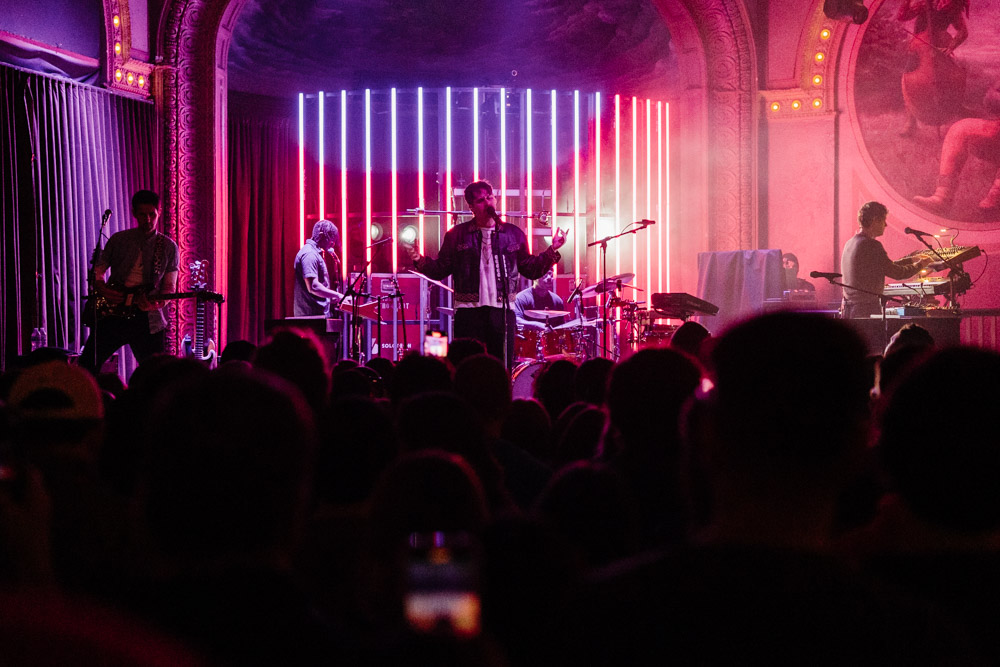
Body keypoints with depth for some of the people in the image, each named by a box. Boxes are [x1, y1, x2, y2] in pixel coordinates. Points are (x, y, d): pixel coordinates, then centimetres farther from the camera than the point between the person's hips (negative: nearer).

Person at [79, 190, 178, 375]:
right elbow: (97, 272, 14)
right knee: (87, 366, -4)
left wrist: (159, 302, -17)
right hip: (112, 313, 1)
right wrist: (103, 290, -7)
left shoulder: (169, 247, 6)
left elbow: (170, 286, 4)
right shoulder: (118, 240, 8)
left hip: (146, 317, -1)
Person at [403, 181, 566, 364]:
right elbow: (440, 270, 6)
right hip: (469, 312, -1)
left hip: (502, 310, 1)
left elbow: (530, 269, 12)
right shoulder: (457, 235, 7)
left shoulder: (513, 234, 11)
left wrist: (552, 251, 1)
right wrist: (419, 261, -11)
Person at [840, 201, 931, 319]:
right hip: (866, 309, -9)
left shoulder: (850, 243, 15)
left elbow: (886, 267, 25)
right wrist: (919, 265, 9)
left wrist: (912, 260, 29)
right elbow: (897, 273, -9)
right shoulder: (871, 245, -14)